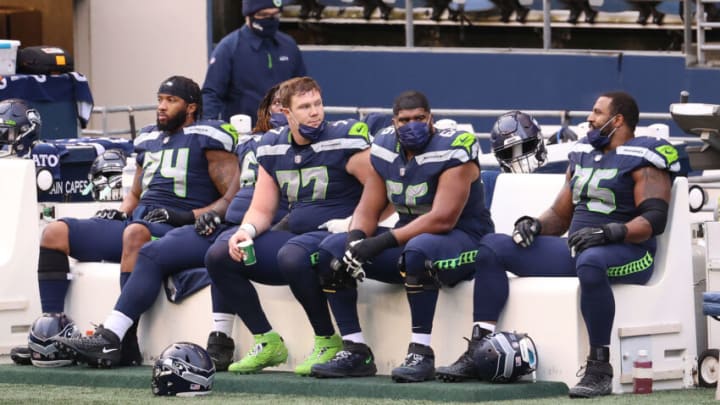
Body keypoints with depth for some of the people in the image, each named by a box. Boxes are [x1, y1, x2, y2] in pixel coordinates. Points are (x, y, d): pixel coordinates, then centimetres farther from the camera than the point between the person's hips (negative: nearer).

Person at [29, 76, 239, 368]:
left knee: (136, 232, -41)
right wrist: (118, 214, 14)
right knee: (55, 233, -5)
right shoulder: (149, 139, 24)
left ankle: (122, 341, -47)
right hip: (135, 222, 8)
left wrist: (190, 216, -17)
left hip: (174, 231, -8)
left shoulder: (206, 138, 1)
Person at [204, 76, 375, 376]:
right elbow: (262, 210, 13)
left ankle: (328, 341, -18)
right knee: (218, 256, -6)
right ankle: (267, 342, 0)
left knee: (292, 256, -38)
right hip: (294, 236, 7)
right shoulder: (272, 148, 10)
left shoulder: (344, 141, -9)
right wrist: (246, 231, -8)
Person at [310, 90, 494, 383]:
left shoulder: (452, 151, -18)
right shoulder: (385, 148, 3)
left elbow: (443, 219, -27)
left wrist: (383, 242, -30)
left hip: (462, 241, -7)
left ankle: (421, 354, -35)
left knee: (418, 249, -41)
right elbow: (368, 210, 5)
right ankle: (356, 353, -8)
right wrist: (356, 238, -20)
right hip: (409, 236, 7)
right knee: (331, 250, -7)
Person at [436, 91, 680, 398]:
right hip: (574, 248, 8)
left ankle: (599, 369, -38)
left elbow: (654, 219, -17)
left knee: (591, 261, -44)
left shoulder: (643, 159, -5)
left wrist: (608, 232, -31)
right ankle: (477, 352, -10)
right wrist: (534, 225, 2)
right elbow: (560, 215, 24)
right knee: (492, 246, 0)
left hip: (626, 255, -8)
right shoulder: (584, 154, 19)